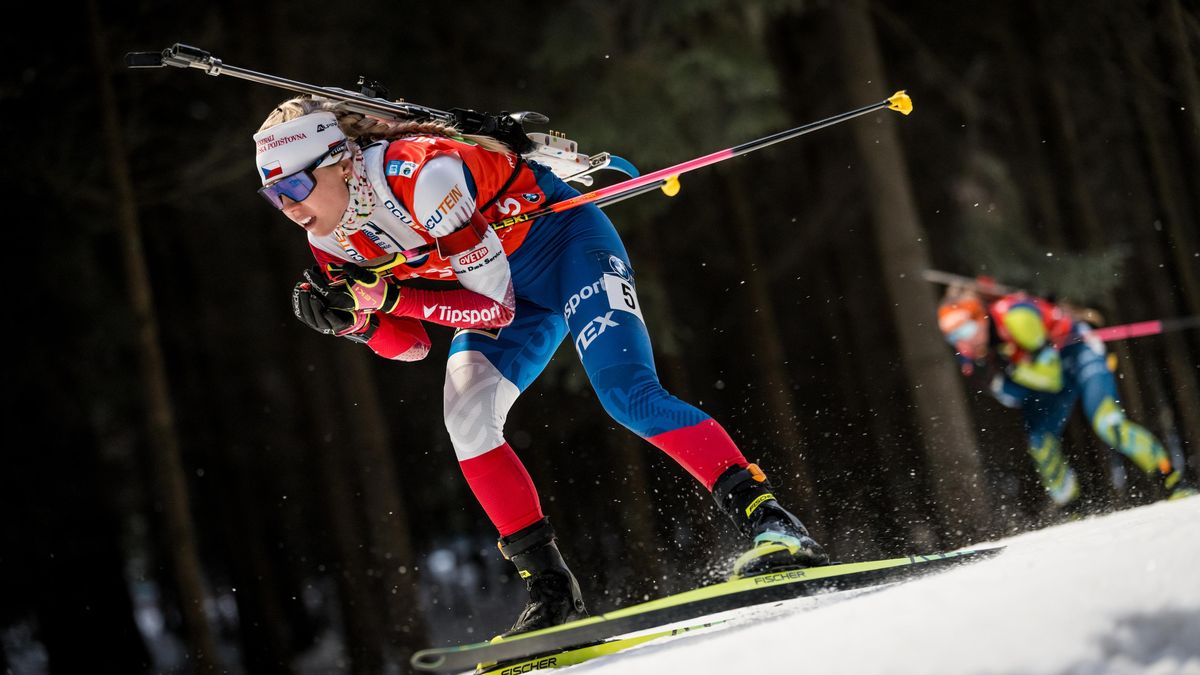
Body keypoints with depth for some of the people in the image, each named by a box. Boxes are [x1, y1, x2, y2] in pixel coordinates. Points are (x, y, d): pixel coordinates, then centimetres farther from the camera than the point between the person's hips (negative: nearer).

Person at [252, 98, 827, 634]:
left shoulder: (421, 174, -33)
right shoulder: (333, 241, -10)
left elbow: (495, 306, -30)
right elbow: (413, 345, -3)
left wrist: (390, 295, -38)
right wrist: (354, 318, -22)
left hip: (563, 240, -7)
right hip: (504, 280, 7)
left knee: (628, 394, -25)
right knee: (466, 418, -16)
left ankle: (771, 525, -23)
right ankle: (550, 590, -10)